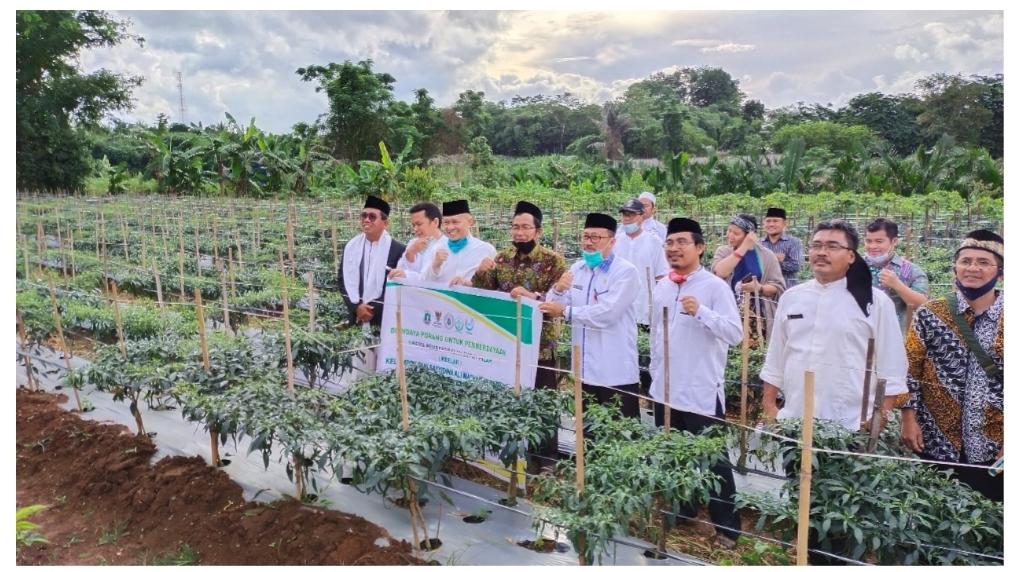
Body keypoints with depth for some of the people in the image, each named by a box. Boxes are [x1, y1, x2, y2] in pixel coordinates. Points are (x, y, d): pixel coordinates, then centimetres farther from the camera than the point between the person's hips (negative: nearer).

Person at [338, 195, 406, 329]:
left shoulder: (398, 250, -8)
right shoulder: (351, 246, 5)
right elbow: (343, 279, 5)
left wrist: (375, 308, -12)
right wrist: (356, 306, -8)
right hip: (357, 317, 4)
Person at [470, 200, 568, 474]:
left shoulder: (553, 260, -6)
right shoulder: (501, 258, 7)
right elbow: (482, 295, 7)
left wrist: (533, 297, -30)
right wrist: (481, 273, -13)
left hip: (540, 344, -4)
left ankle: (544, 459, 17)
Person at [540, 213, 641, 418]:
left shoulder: (626, 271, -9)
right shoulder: (576, 269, 10)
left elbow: (607, 313, -21)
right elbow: (552, 308, 8)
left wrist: (566, 311, -15)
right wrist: (558, 290, -13)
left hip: (615, 374, -6)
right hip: (583, 371, 6)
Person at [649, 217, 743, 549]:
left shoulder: (715, 286, -11)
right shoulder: (660, 288, 7)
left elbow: (735, 334, -18)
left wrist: (701, 311, -29)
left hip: (702, 391, -6)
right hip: (665, 390, 6)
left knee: (712, 460, 6)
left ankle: (726, 528, 20)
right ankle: (681, 515, 36)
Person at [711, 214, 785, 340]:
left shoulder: (766, 255, 4)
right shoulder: (723, 251, 6)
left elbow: (779, 287, 3)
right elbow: (719, 272, -16)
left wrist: (759, 288, -17)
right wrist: (743, 248, -13)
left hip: (758, 316, 0)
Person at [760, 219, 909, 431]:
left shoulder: (875, 302, -2)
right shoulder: (790, 297, 7)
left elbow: (891, 367, -1)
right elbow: (775, 359, 12)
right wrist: (769, 406, 10)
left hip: (851, 426, -3)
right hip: (793, 421, 3)